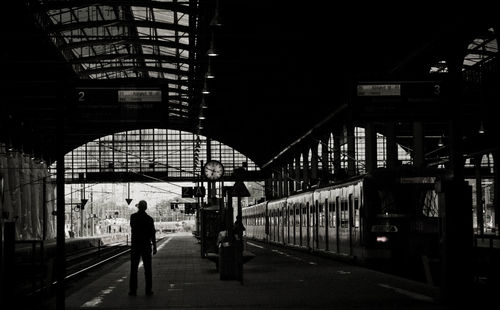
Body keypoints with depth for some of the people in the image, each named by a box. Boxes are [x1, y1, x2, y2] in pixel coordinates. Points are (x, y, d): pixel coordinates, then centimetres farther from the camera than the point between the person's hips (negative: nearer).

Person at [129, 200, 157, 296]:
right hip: (146, 245, 0)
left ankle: (133, 289, -1)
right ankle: (148, 289, 4)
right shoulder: (149, 219, -5)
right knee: (147, 268, 5)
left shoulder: (133, 217, -2)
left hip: (135, 245, 0)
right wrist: (154, 247, 1)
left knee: (134, 268, 3)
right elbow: (152, 234, -6)